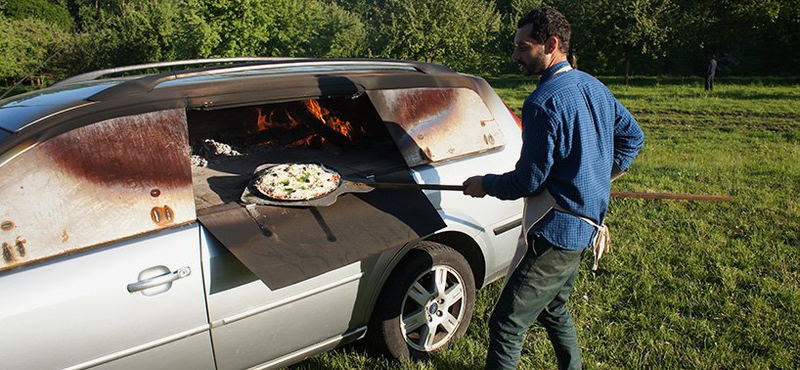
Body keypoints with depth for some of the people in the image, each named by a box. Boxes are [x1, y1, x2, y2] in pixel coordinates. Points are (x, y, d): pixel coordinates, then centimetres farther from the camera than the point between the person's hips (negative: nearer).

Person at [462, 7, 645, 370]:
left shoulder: (544, 102, -20)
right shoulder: (593, 87, 8)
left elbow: (528, 181, -19)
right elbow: (633, 137, 20)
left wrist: (484, 184, -2)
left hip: (557, 231, -10)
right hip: (585, 225, 10)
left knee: (506, 325, -4)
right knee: (553, 308, 28)